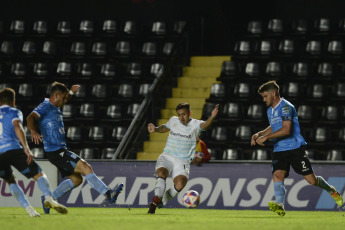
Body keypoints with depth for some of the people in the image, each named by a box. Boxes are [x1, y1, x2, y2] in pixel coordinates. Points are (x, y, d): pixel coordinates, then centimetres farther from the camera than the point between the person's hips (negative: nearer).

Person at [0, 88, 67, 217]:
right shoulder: (14, 112, 12)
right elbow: (17, 127, -8)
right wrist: (26, 148, -16)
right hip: (13, 149, -4)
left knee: (11, 182, 20)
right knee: (39, 175, 1)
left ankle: (28, 208, 0)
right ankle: (48, 198, -27)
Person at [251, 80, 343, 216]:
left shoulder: (285, 107, -14)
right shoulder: (270, 110, 16)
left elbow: (286, 130, -24)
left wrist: (266, 137, -22)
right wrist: (259, 134, 17)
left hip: (295, 148, -7)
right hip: (279, 150, 7)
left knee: (312, 180, -3)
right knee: (277, 175, -21)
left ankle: (331, 191, 27)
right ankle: (280, 205, -35)